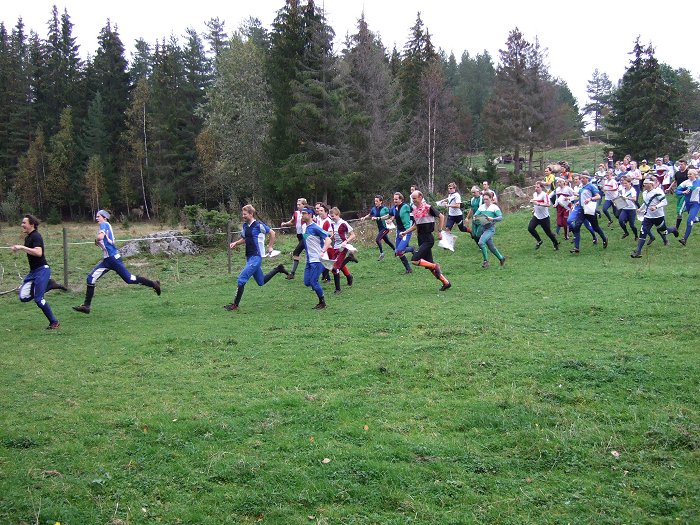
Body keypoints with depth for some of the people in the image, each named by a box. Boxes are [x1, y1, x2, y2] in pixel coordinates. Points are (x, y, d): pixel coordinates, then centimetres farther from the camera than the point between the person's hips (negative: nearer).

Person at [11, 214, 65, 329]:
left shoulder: (36, 236, -14)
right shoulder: (27, 237, 14)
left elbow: (38, 253, -30)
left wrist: (22, 247, -27)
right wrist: (17, 248, 17)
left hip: (42, 269, -10)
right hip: (33, 271, 10)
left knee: (38, 299, -12)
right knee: (24, 297, 1)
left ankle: (54, 322, 0)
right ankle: (49, 284, 13)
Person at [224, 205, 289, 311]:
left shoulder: (258, 225, -14)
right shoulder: (245, 225, 9)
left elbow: (272, 233, -6)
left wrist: (270, 247, -4)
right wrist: (236, 243, 5)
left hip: (256, 257, -9)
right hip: (249, 257, 9)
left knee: (241, 280, -14)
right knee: (261, 282, 20)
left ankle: (235, 305, -7)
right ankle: (278, 269, 37)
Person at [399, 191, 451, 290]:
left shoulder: (428, 207, -12)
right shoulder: (414, 209, 11)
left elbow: (441, 217, -6)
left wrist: (439, 231, -8)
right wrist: (405, 232, 15)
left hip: (428, 239, -8)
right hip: (421, 239, 8)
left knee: (414, 260, -18)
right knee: (429, 263, 7)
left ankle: (435, 266, -3)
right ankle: (446, 283, 15)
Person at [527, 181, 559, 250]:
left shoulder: (544, 194, -17)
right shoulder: (534, 194, 7)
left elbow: (547, 204, -32)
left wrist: (538, 203, -40)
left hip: (544, 217, -7)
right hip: (536, 216, 7)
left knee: (548, 232, 2)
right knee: (530, 228, -12)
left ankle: (556, 243, 27)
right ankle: (539, 241, 7)